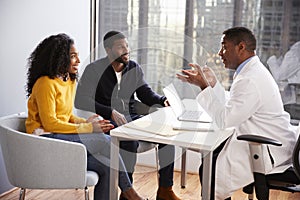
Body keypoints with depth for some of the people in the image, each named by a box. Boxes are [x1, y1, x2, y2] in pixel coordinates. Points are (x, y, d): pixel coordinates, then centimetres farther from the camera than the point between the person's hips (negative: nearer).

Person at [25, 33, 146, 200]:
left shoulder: (70, 81, 13)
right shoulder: (45, 83, -14)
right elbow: (50, 123, -18)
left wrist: (85, 122, -3)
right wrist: (88, 128, -17)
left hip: (62, 136, 8)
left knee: (106, 166, -15)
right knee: (104, 141, -22)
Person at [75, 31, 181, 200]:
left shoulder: (134, 68, 12)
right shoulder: (94, 70, -5)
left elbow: (146, 93, 14)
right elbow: (81, 100, -15)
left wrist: (163, 100, -9)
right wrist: (111, 112, -25)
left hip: (132, 118, 6)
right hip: (108, 121, -5)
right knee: (130, 140, -36)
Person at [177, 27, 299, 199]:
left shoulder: (249, 81, -25)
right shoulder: (253, 70, 9)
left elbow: (223, 121, -24)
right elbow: (230, 106, 16)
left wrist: (204, 86, -19)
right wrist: (212, 83, 8)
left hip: (271, 152, -10)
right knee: (211, 151, 16)